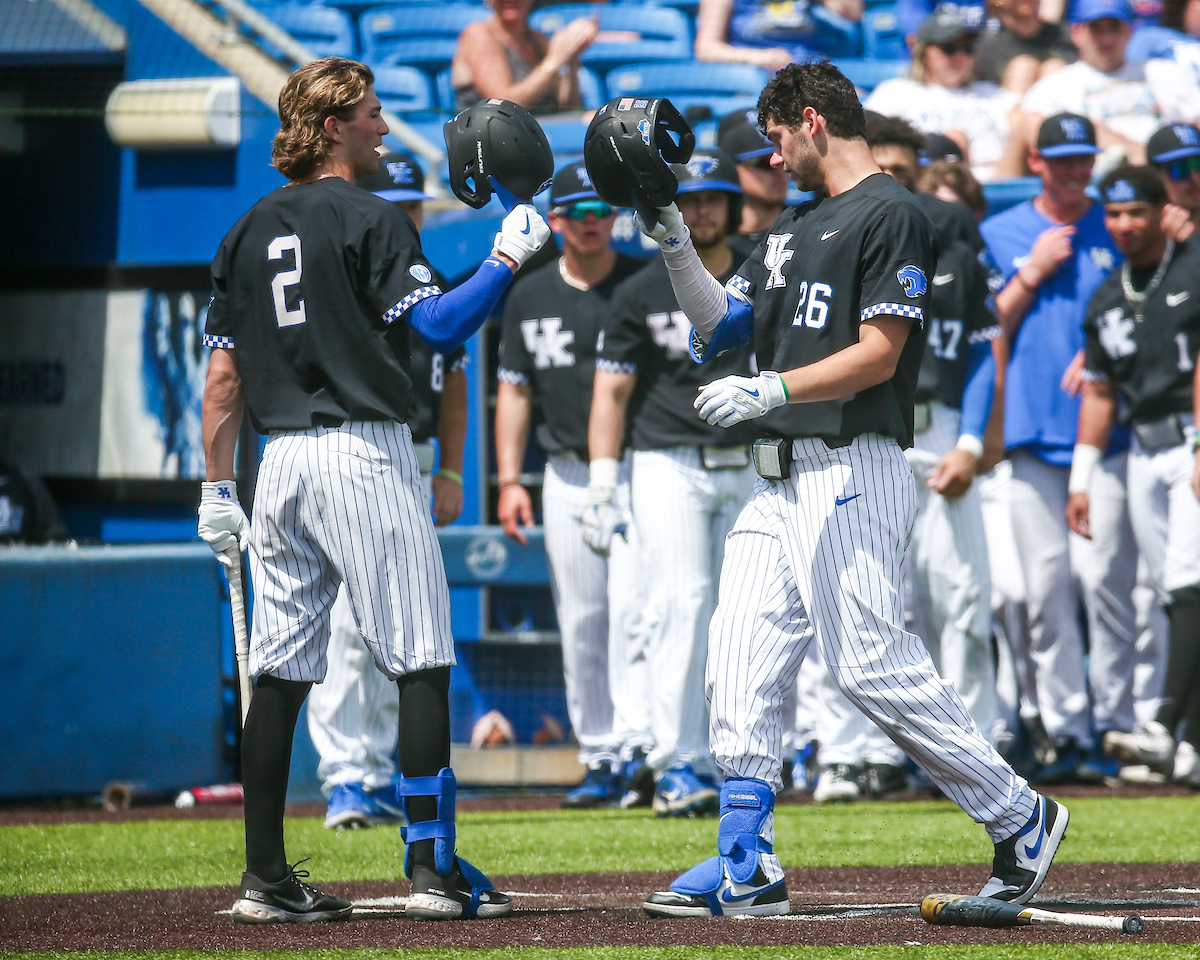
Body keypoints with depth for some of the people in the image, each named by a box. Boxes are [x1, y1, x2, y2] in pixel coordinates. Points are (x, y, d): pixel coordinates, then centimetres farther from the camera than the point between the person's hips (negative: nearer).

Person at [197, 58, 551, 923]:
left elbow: (223, 373, 13)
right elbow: (436, 325, -16)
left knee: (281, 672, 7)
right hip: (366, 454, -7)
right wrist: (509, 258, -6)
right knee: (421, 661, -3)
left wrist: (217, 488, 15)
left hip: (282, 461, 7)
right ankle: (433, 868, -6)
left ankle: (267, 878, 5)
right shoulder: (370, 221, -6)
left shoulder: (251, 233, 14)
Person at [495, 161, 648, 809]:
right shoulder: (530, 296, 10)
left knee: (633, 606, -17)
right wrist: (509, 480, 3)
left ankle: (641, 747, -21)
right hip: (567, 476, 4)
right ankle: (601, 758, 11)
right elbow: (514, 388, 11)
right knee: (580, 621, 4)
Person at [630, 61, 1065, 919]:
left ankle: (1020, 820, 1)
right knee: (741, 662, 1)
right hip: (782, 478, 9)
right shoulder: (796, 225, 22)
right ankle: (746, 869, 1)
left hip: (854, 471, -9)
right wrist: (677, 248, 9)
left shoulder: (891, 215, -7)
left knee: (875, 667, -11)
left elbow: (878, 355, -15)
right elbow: (721, 321, 22)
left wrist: (772, 389, -23)